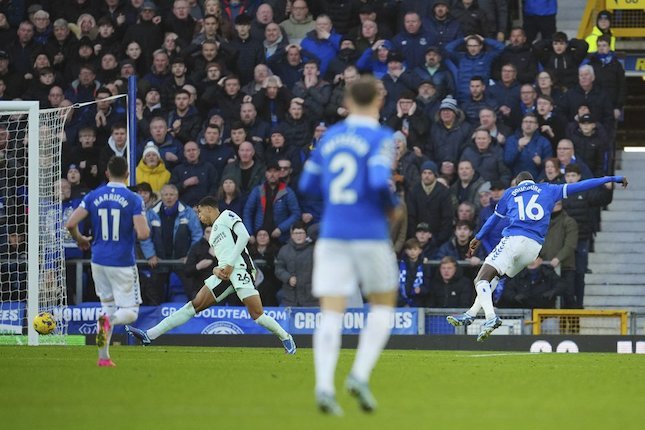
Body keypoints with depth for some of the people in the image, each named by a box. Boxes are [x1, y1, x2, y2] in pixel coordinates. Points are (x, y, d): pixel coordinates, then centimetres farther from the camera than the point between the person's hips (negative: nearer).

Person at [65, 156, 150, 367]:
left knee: (107, 306, 19)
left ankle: (103, 357, 12)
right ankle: (109, 320, -32)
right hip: (123, 263, -4)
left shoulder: (93, 197, 1)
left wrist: (79, 239, 17)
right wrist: (145, 228, 8)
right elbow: (143, 234, -17)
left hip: (99, 261, 4)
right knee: (130, 312, 3)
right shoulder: (133, 199, -9)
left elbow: (70, 224, -3)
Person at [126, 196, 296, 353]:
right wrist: (217, 270, 1)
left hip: (240, 268, -7)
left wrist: (229, 264, -13)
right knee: (196, 304, -1)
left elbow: (244, 236, -7)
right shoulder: (213, 235, 30)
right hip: (224, 274, 7)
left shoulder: (227, 216, 7)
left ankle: (286, 338, 7)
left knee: (257, 314, -16)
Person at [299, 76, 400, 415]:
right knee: (383, 306, 15)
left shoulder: (330, 136, 11)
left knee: (331, 316, -2)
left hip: (332, 235, 4)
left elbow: (308, 184, 15)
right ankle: (360, 375, -4)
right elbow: (380, 182, -20)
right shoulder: (380, 138, -6)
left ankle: (324, 386, -22)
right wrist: (392, 207, 1)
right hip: (370, 235, -4)